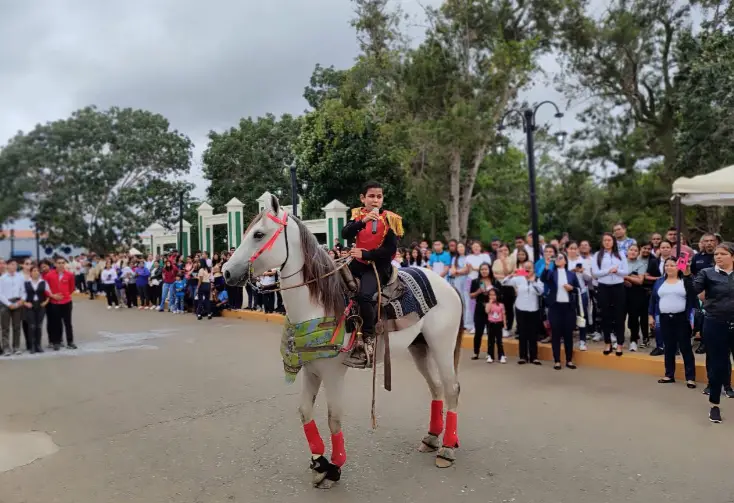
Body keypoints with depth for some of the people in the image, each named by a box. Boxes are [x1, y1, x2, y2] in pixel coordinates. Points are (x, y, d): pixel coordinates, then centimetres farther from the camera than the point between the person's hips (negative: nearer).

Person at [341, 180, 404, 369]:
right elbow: (345, 234, -10)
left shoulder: (389, 219, -5)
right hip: (358, 262, 6)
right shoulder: (358, 214, 6)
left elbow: (390, 250, -11)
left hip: (378, 265, -5)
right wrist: (362, 221, -26)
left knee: (364, 295, -28)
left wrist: (365, 254, -17)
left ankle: (368, 341, -18)